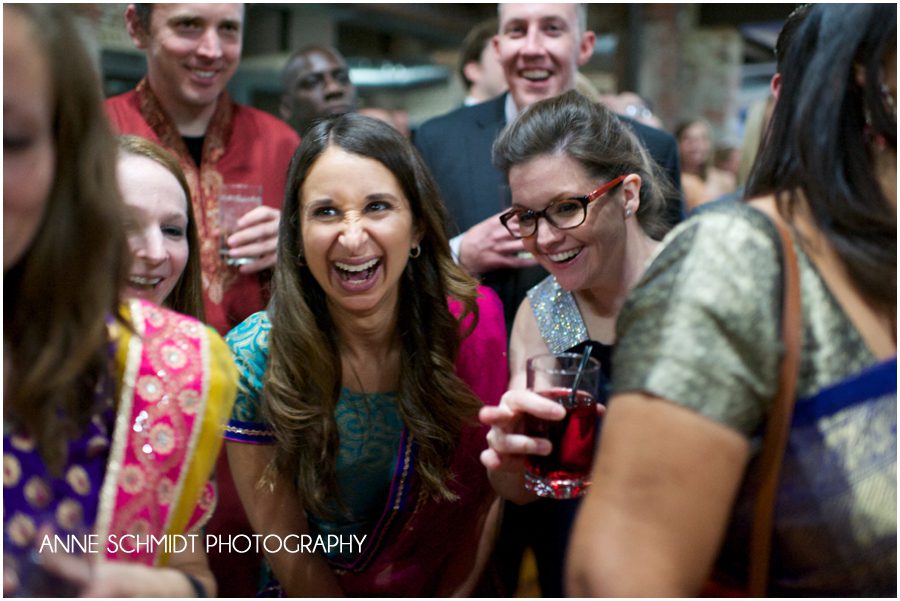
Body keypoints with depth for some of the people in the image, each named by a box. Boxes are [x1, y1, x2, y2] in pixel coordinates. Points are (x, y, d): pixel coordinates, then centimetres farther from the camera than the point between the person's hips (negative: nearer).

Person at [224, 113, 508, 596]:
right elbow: (285, 546, -9)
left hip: (451, 592, 2)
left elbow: (486, 491, -3)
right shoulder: (252, 358, -17)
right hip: (314, 594, -1)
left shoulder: (472, 323, -15)